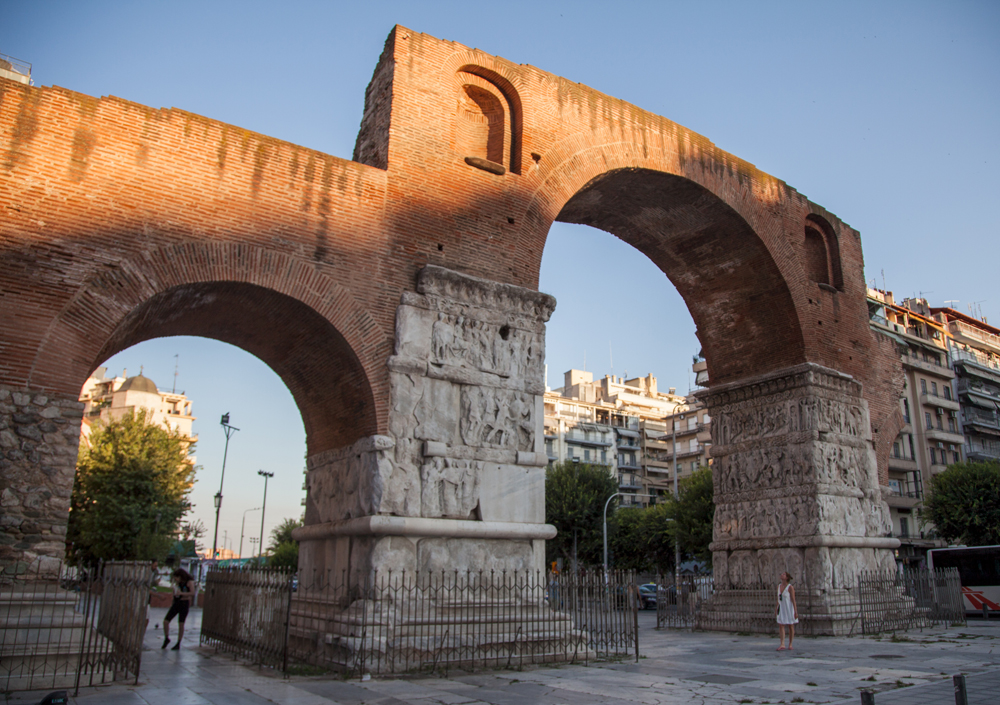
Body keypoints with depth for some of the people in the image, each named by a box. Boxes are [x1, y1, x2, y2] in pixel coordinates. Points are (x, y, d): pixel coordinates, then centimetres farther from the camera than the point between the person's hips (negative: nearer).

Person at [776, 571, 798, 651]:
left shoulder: (790, 587, -12)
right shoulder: (779, 586, 6)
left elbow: (793, 600, -13)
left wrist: (795, 611, -16)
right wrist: (777, 608, 16)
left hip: (789, 608, -5)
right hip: (782, 608, 5)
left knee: (790, 626, 6)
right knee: (781, 626, -7)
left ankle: (790, 644, 18)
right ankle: (782, 645, -11)